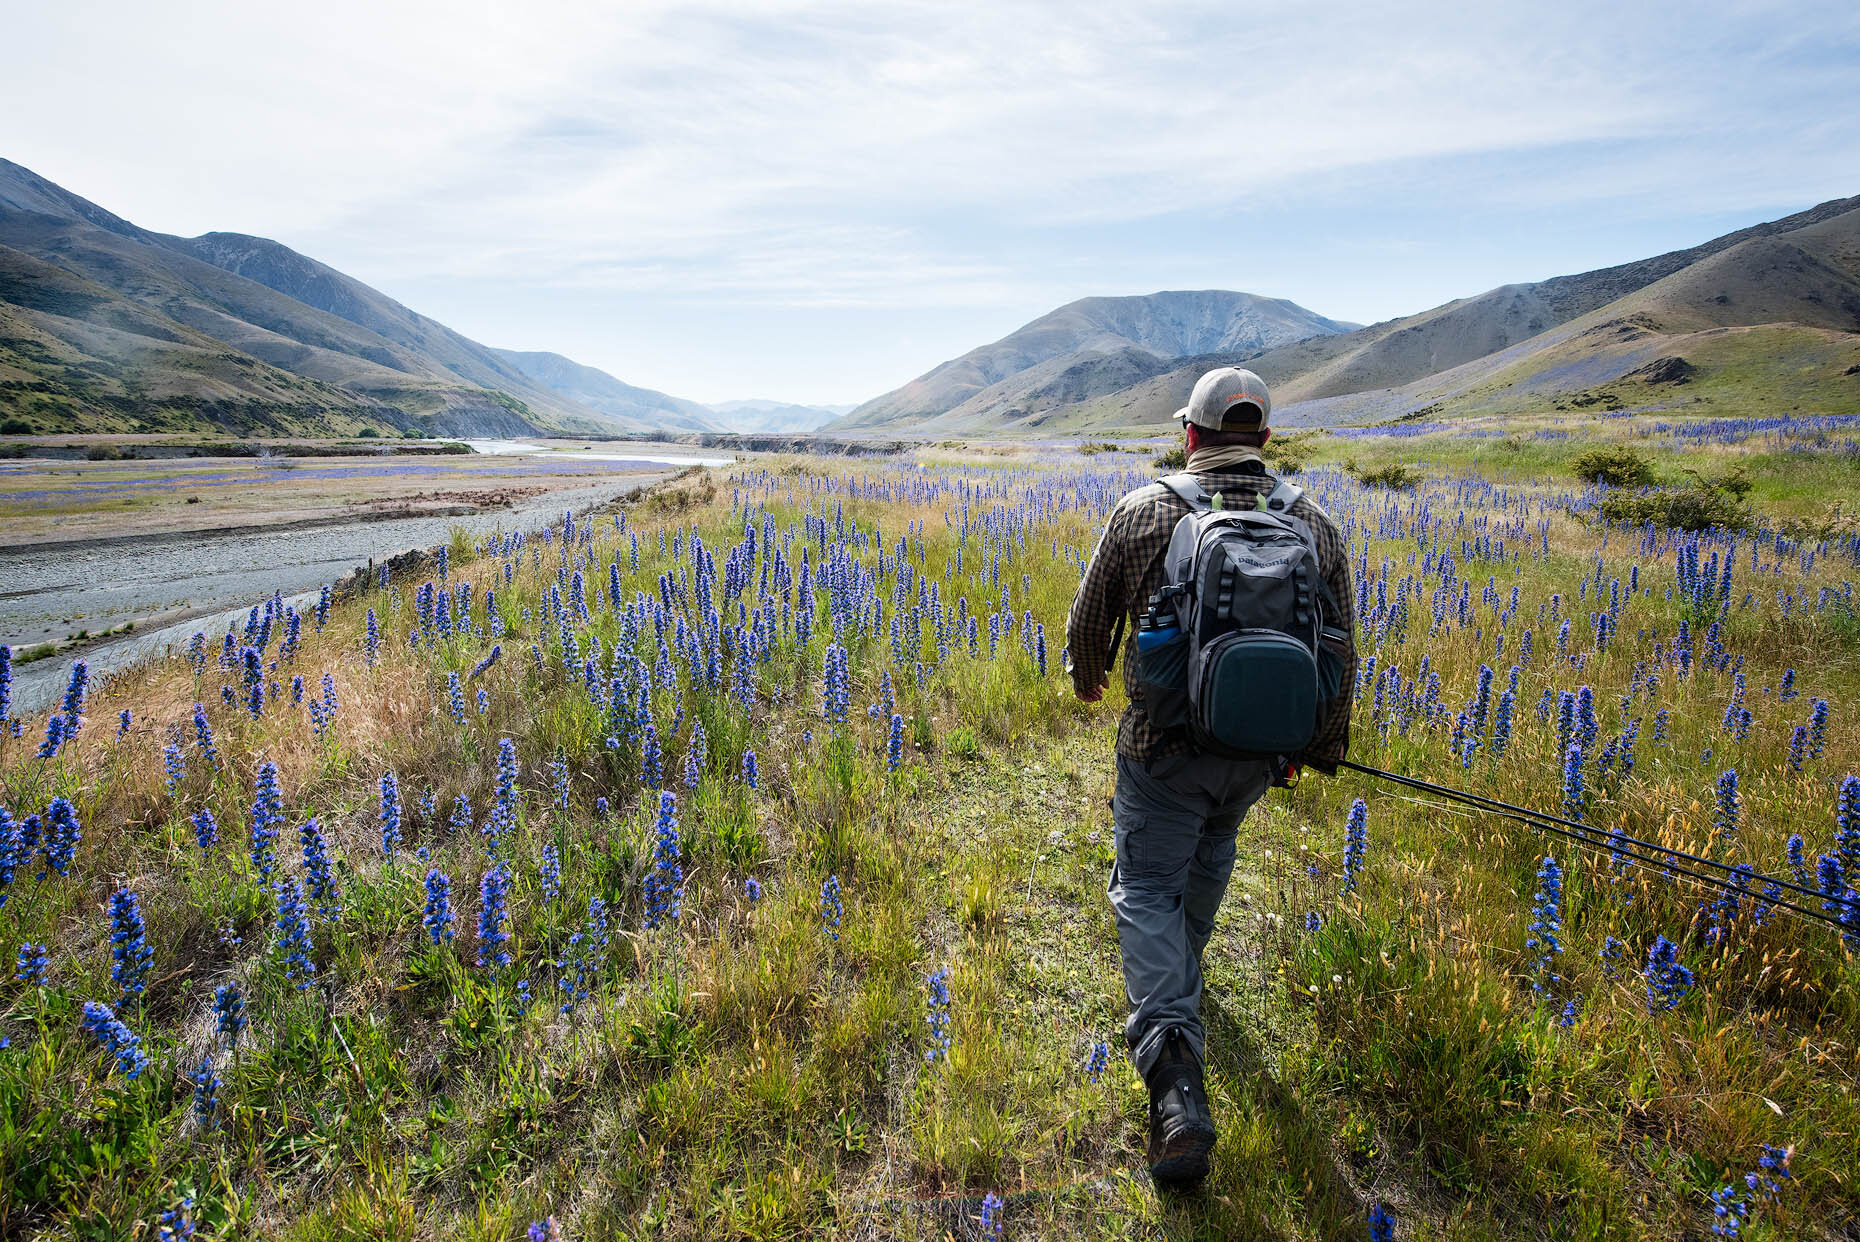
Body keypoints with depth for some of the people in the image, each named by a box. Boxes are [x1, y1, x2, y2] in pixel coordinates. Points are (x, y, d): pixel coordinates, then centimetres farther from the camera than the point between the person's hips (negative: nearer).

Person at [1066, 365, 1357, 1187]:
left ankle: (1176, 1082, -6)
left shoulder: (1141, 512, -9)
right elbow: (1340, 654, 6)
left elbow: (1089, 619, 2)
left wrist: (1089, 678, 23)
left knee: (1148, 889, 6)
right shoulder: (1316, 527, 0)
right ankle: (1180, 959, 55)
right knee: (1210, 848, 30)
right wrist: (1321, 746, 20)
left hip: (1165, 742, -4)